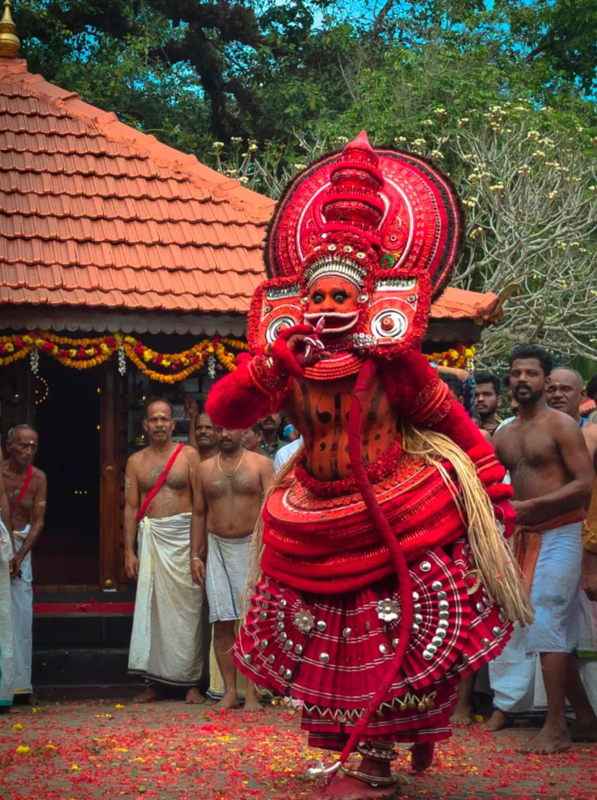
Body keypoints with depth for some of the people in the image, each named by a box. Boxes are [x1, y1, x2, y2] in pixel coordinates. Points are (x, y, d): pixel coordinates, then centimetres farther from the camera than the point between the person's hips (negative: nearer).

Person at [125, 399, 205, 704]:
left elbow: (199, 505, 0)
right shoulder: (136, 461, 10)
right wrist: (129, 551, 1)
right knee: (150, 607, 1)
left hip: (183, 536, -2)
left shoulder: (188, 455, 3)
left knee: (185, 609, -2)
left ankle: (190, 681, 4)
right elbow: (131, 507, 9)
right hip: (150, 538, 2)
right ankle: (155, 681, 8)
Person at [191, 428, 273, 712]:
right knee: (221, 622, 1)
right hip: (217, 548, 3)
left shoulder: (261, 464, 2)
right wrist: (195, 555, 8)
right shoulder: (205, 468, 12)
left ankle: (252, 693, 1)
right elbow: (199, 513, 14)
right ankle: (229, 692, 7)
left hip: (252, 547, -3)